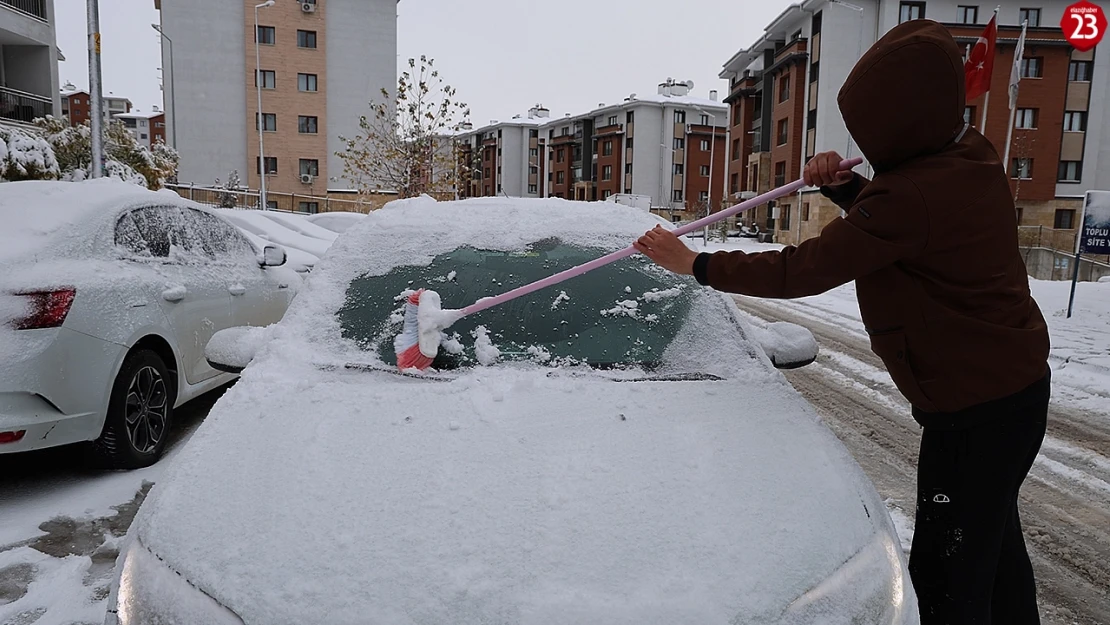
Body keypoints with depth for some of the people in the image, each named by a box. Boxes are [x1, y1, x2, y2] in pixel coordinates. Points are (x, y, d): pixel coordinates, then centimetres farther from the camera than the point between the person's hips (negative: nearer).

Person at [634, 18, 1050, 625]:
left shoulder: (911, 195, -29)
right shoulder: (969, 155, 0)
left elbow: (801, 271, -25)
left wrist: (693, 263, -16)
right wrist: (846, 187, -4)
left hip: (974, 405, -10)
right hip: (1016, 382, 10)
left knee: (947, 572, 1)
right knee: (994, 535, 27)